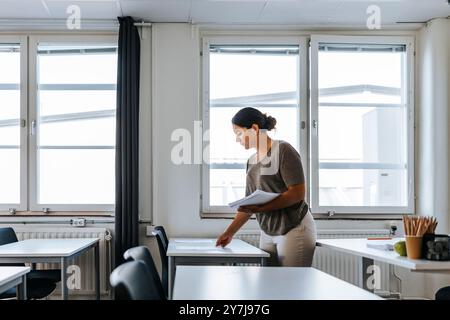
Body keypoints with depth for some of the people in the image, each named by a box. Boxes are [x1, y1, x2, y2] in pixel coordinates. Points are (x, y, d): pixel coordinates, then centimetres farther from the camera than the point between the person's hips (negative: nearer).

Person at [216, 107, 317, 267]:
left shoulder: (283, 150, -8)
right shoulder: (251, 161, 13)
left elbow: (298, 193, -16)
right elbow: (248, 204, 17)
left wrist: (261, 207, -21)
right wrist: (229, 232, 10)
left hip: (294, 230, -6)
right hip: (268, 234, 6)